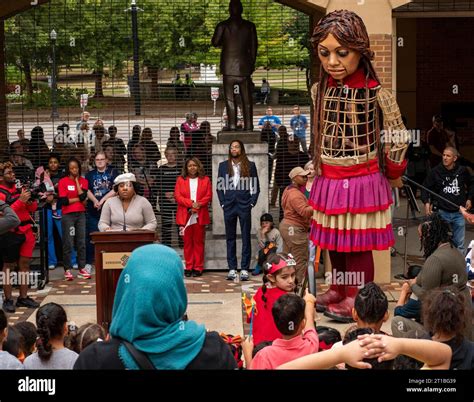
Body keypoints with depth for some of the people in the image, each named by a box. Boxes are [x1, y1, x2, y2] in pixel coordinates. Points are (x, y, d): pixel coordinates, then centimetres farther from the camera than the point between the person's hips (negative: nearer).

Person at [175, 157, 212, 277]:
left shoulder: (205, 180, 10)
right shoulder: (180, 180, 9)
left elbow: (208, 196, 2)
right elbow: (177, 196, -1)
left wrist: (199, 204, -14)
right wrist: (191, 203, -14)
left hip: (200, 216, 0)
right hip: (185, 215, 0)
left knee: (199, 242, 3)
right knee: (187, 242, 3)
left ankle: (198, 268, 7)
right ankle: (188, 267, 8)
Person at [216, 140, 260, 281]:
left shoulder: (250, 165, 4)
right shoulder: (223, 165, 9)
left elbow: (256, 187, 5)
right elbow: (219, 186, 10)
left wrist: (252, 202, -4)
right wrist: (223, 203, 1)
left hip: (244, 205, -2)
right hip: (229, 206, 2)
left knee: (246, 238, 0)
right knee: (230, 238, 5)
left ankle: (245, 269, 3)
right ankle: (232, 268, 10)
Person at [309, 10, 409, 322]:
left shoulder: (375, 93, -16)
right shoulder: (320, 90, -2)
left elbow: (399, 136, -7)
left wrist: (393, 172, 3)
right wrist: (318, 167, 15)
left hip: (362, 181, -5)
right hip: (328, 180, 5)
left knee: (358, 245, 5)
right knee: (334, 242, 17)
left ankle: (357, 299, 19)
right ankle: (338, 291, 35)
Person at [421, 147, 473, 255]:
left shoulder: (462, 171, -3)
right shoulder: (436, 171, -7)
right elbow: (425, 187, 3)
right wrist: (426, 202, -10)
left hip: (459, 212, 1)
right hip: (442, 212, -1)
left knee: (459, 244, 9)